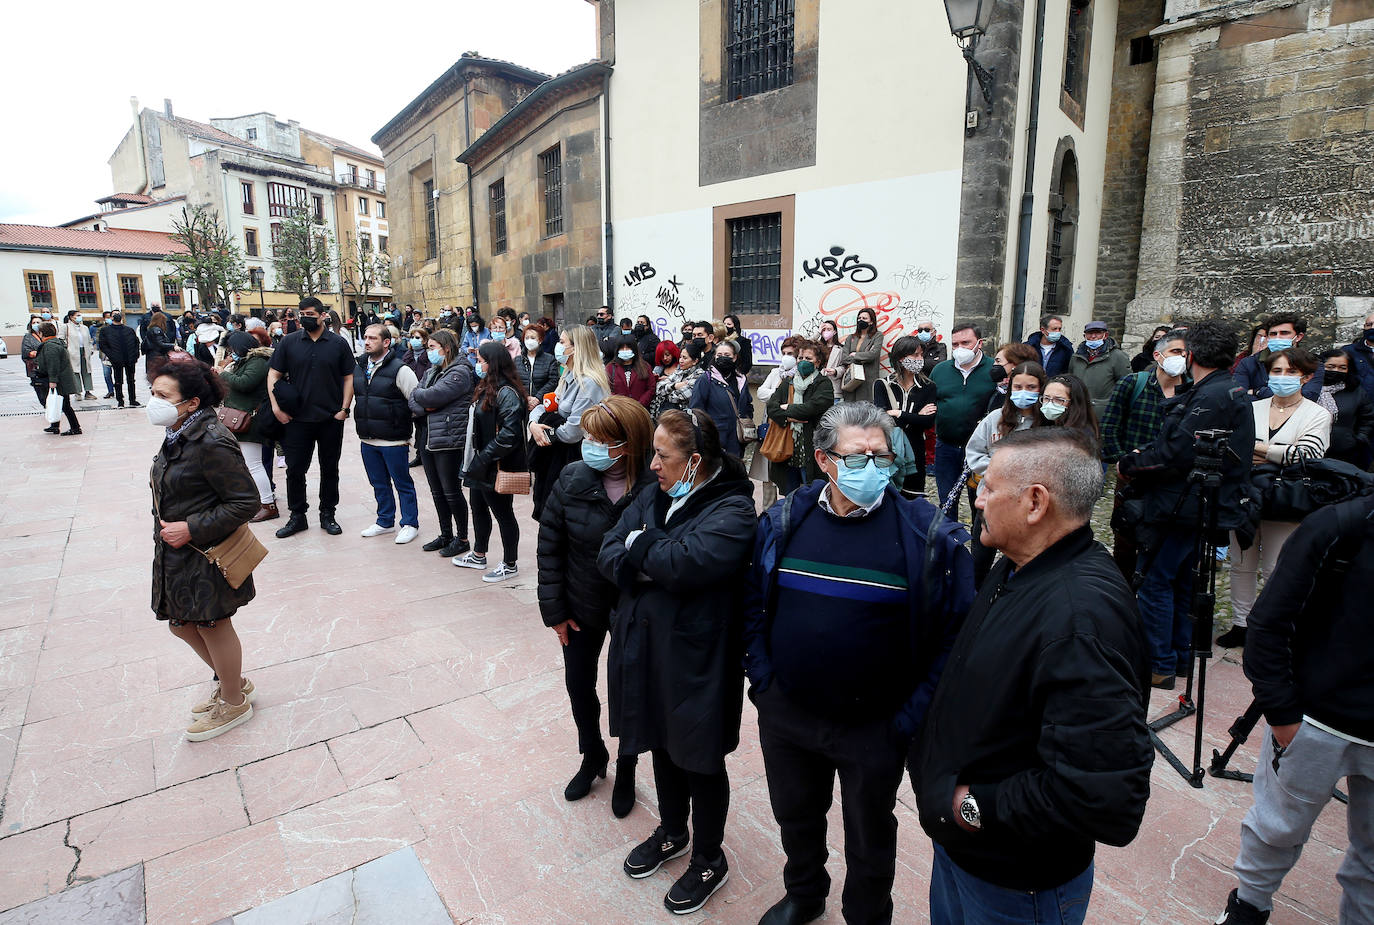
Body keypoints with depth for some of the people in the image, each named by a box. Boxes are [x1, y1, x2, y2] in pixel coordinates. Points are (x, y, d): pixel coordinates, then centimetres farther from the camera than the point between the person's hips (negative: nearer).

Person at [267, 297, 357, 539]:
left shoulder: (338, 343, 1)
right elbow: (273, 375, 4)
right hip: (297, 419, 1)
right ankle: (297, 516, 18)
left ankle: (327, 514, 22)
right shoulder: (289, 342, 3)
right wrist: (276, 407, -5)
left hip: (331, 419, 0)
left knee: (329, 469, 10)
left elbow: (349, 378, 3)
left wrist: (344, 408, -6)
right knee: (295, 469, 4)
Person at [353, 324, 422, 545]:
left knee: (403, 483, 4)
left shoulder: (399, 369, -13)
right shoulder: (358, 368, 8)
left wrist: (408, 427, -10)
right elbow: (349, 394, 22)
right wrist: (361, 425, 16)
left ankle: (410, 524, 16)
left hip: (393, 439, -7)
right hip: (367, 439, 7)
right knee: (379, 484, 17)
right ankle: (385, 521, 30)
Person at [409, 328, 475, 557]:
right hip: (427, 439, 8)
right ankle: (446, 535, 27)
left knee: (452, 492, -1)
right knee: (437, 492, 14)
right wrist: (423, 407, -12)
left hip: (449, 440, -8)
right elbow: (412, 400, 9)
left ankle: (462, 538, 12)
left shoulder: (460, 372, -11)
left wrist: (417, 394, 0)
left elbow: (433, 395, -21)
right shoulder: (431, 372, 16)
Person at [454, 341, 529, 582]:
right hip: (481, 464, 10)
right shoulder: (486, 387, 10)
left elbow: (509, 434, -28)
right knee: (478, 507, 22)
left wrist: (484, 458, -22)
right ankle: (478, 555, 40)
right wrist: (476, 458, 12)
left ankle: (510, 565, 20)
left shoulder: (507, 393, -21)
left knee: (503, 513, 4)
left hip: (498, 467, -10)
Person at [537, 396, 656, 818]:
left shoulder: (654, 489, -23)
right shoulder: (572, 479, -14)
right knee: (578, 684, 20)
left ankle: (626, 771, 43)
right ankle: (592, 757, 48)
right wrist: (554, 608, -5)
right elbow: (549, 545, -6)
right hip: (582, 607, 3)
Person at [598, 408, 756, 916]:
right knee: (663, 745, 24)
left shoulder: (732, 509, -18)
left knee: (699, 760, 13)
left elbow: (685, 562, -32)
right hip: (647, 650, 7)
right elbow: (608, 557, -3)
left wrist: (639, 543, -16)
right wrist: (657, 564, -21)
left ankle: (708, 860, 37)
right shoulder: (652, 498, 3)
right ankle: (672, 833, 50)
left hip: (697, 660, -6)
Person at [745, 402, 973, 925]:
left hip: (875, 726, -3)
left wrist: (911, 716, -14)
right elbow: (753, 603, 4)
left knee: (870, 840, 21)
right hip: (784, 713, 3)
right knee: (795, 817, 27)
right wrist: (762, 676, -2)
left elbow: (956, 632, -13)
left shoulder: (928, 534, -16)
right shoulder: (784, 521, -6)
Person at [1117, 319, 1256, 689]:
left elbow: (1175, 454, -25)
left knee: (1155, 582, -1)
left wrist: (1127, 464, -11)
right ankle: (1179, 657, 30)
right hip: (1206, 507, 10)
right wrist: (1144, 456, 3)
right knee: (1182, 582, 19)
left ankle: (1159, 667, 6)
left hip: (1181, 507, -10)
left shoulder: (1211, 396, -20)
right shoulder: (1235, 392, 13)